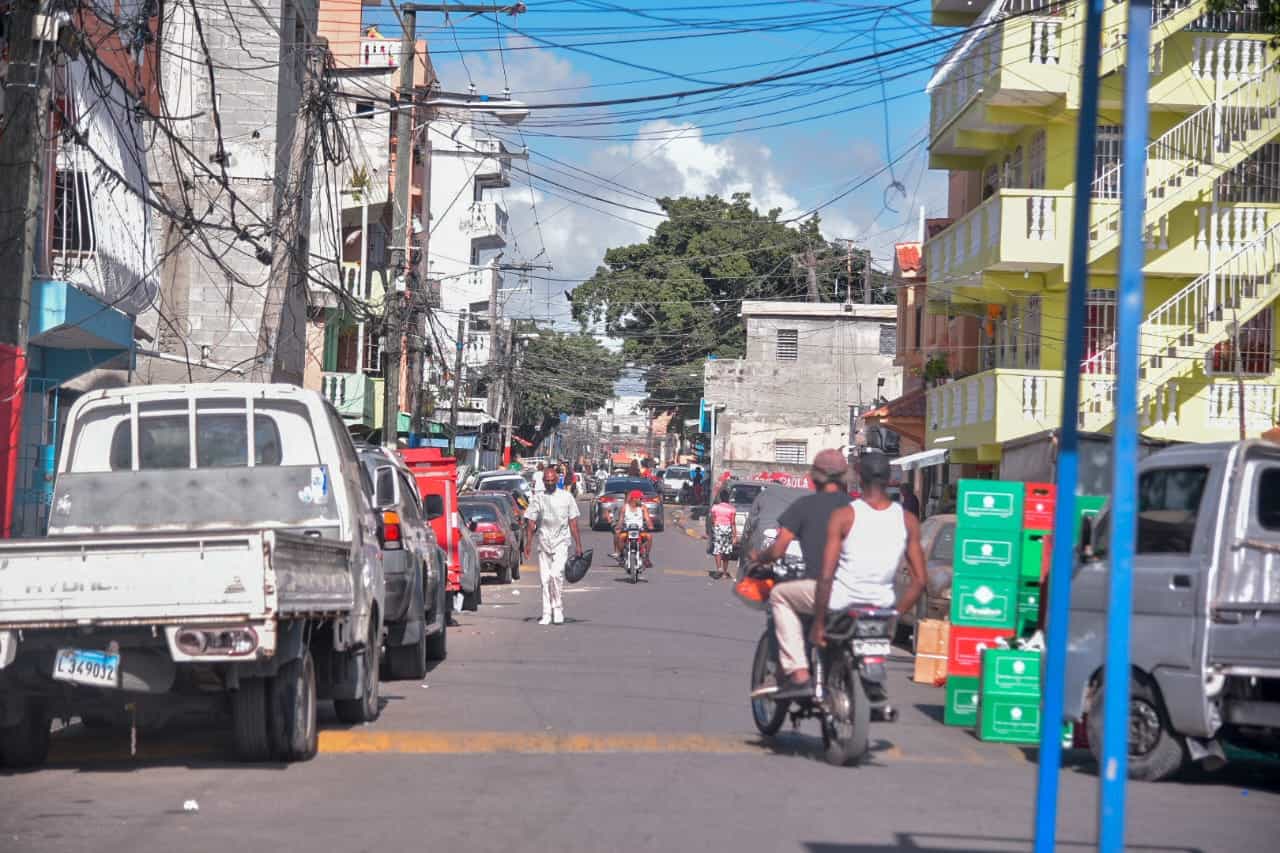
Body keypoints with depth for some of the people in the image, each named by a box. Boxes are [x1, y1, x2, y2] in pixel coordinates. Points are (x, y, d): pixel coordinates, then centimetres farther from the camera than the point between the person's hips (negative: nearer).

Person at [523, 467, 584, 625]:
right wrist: (528, 543, 0)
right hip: (543, 542, 3)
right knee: (545, 579, 3)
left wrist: (578, 545, 1)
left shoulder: (566, 497, 4)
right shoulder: (538, 498, 7)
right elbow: (530, 522, 8)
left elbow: (573, 523, 5)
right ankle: (546, 614, 8)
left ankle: (558, 610, -9)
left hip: (560, 542, -3)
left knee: (556, 574, -18)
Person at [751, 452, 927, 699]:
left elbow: (826, 576, -15)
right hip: (881, 603, 4)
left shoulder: (844, 516, -11)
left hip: (840, 600, -4)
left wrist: (818, 623, -6)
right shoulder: (908, 521, 0)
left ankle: (798, 675, 8)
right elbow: (919, 581, 0)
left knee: (780, 595, 21)